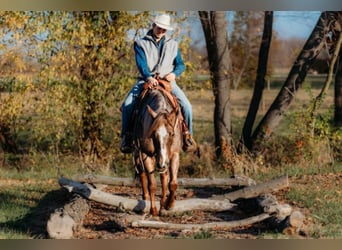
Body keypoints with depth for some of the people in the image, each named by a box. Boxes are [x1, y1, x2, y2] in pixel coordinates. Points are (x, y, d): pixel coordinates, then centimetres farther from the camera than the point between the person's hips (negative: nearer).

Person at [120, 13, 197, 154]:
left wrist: (174, 73, -15)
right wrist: (148, 77, -29)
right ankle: (126, 137, -11)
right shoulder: (141, 44, 5)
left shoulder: (173, 45, 15)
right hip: (146, 80, -1)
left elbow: (180, 64, 9)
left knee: (186, 106, -19)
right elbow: (141, 63, -9)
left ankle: (187, 136, -1)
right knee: (127, 105, -24)